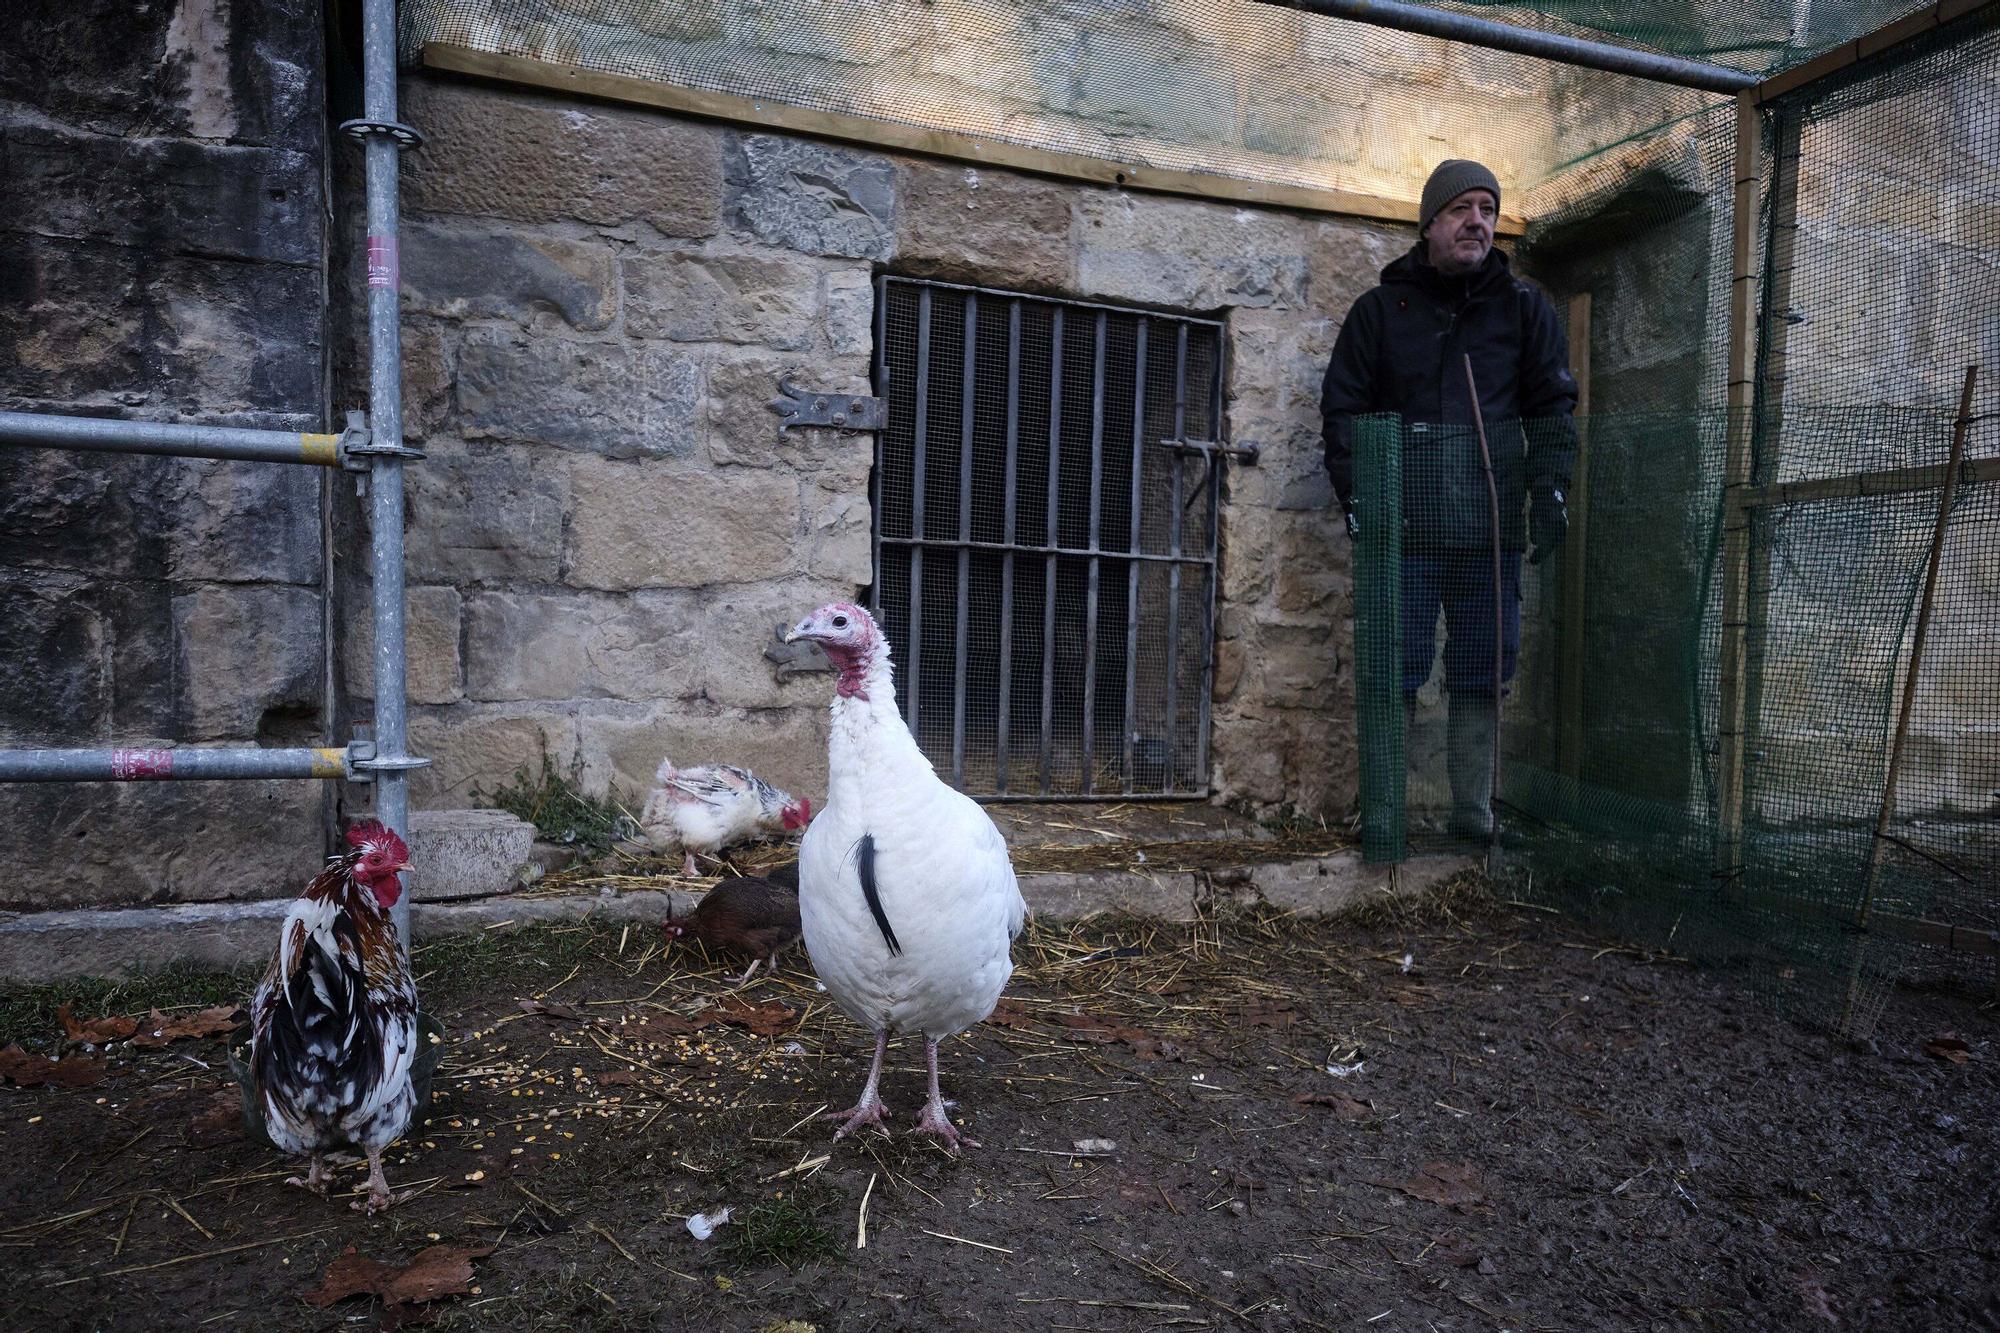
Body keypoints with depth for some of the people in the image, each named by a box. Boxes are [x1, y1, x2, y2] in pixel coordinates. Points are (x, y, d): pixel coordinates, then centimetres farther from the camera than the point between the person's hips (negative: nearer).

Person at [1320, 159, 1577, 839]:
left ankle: (1473, 809, 14)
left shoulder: (1523, 308, 14)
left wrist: (1548, 489, 1)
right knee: (1397, 670, -2)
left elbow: (1552, 404, 13)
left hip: (1493, 524, 2)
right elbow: (1343, 406, 7)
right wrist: (1354, 494, -5)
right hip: (1406, 524, -2)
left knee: (1482, 673, 5)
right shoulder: (1380, 309, 9)